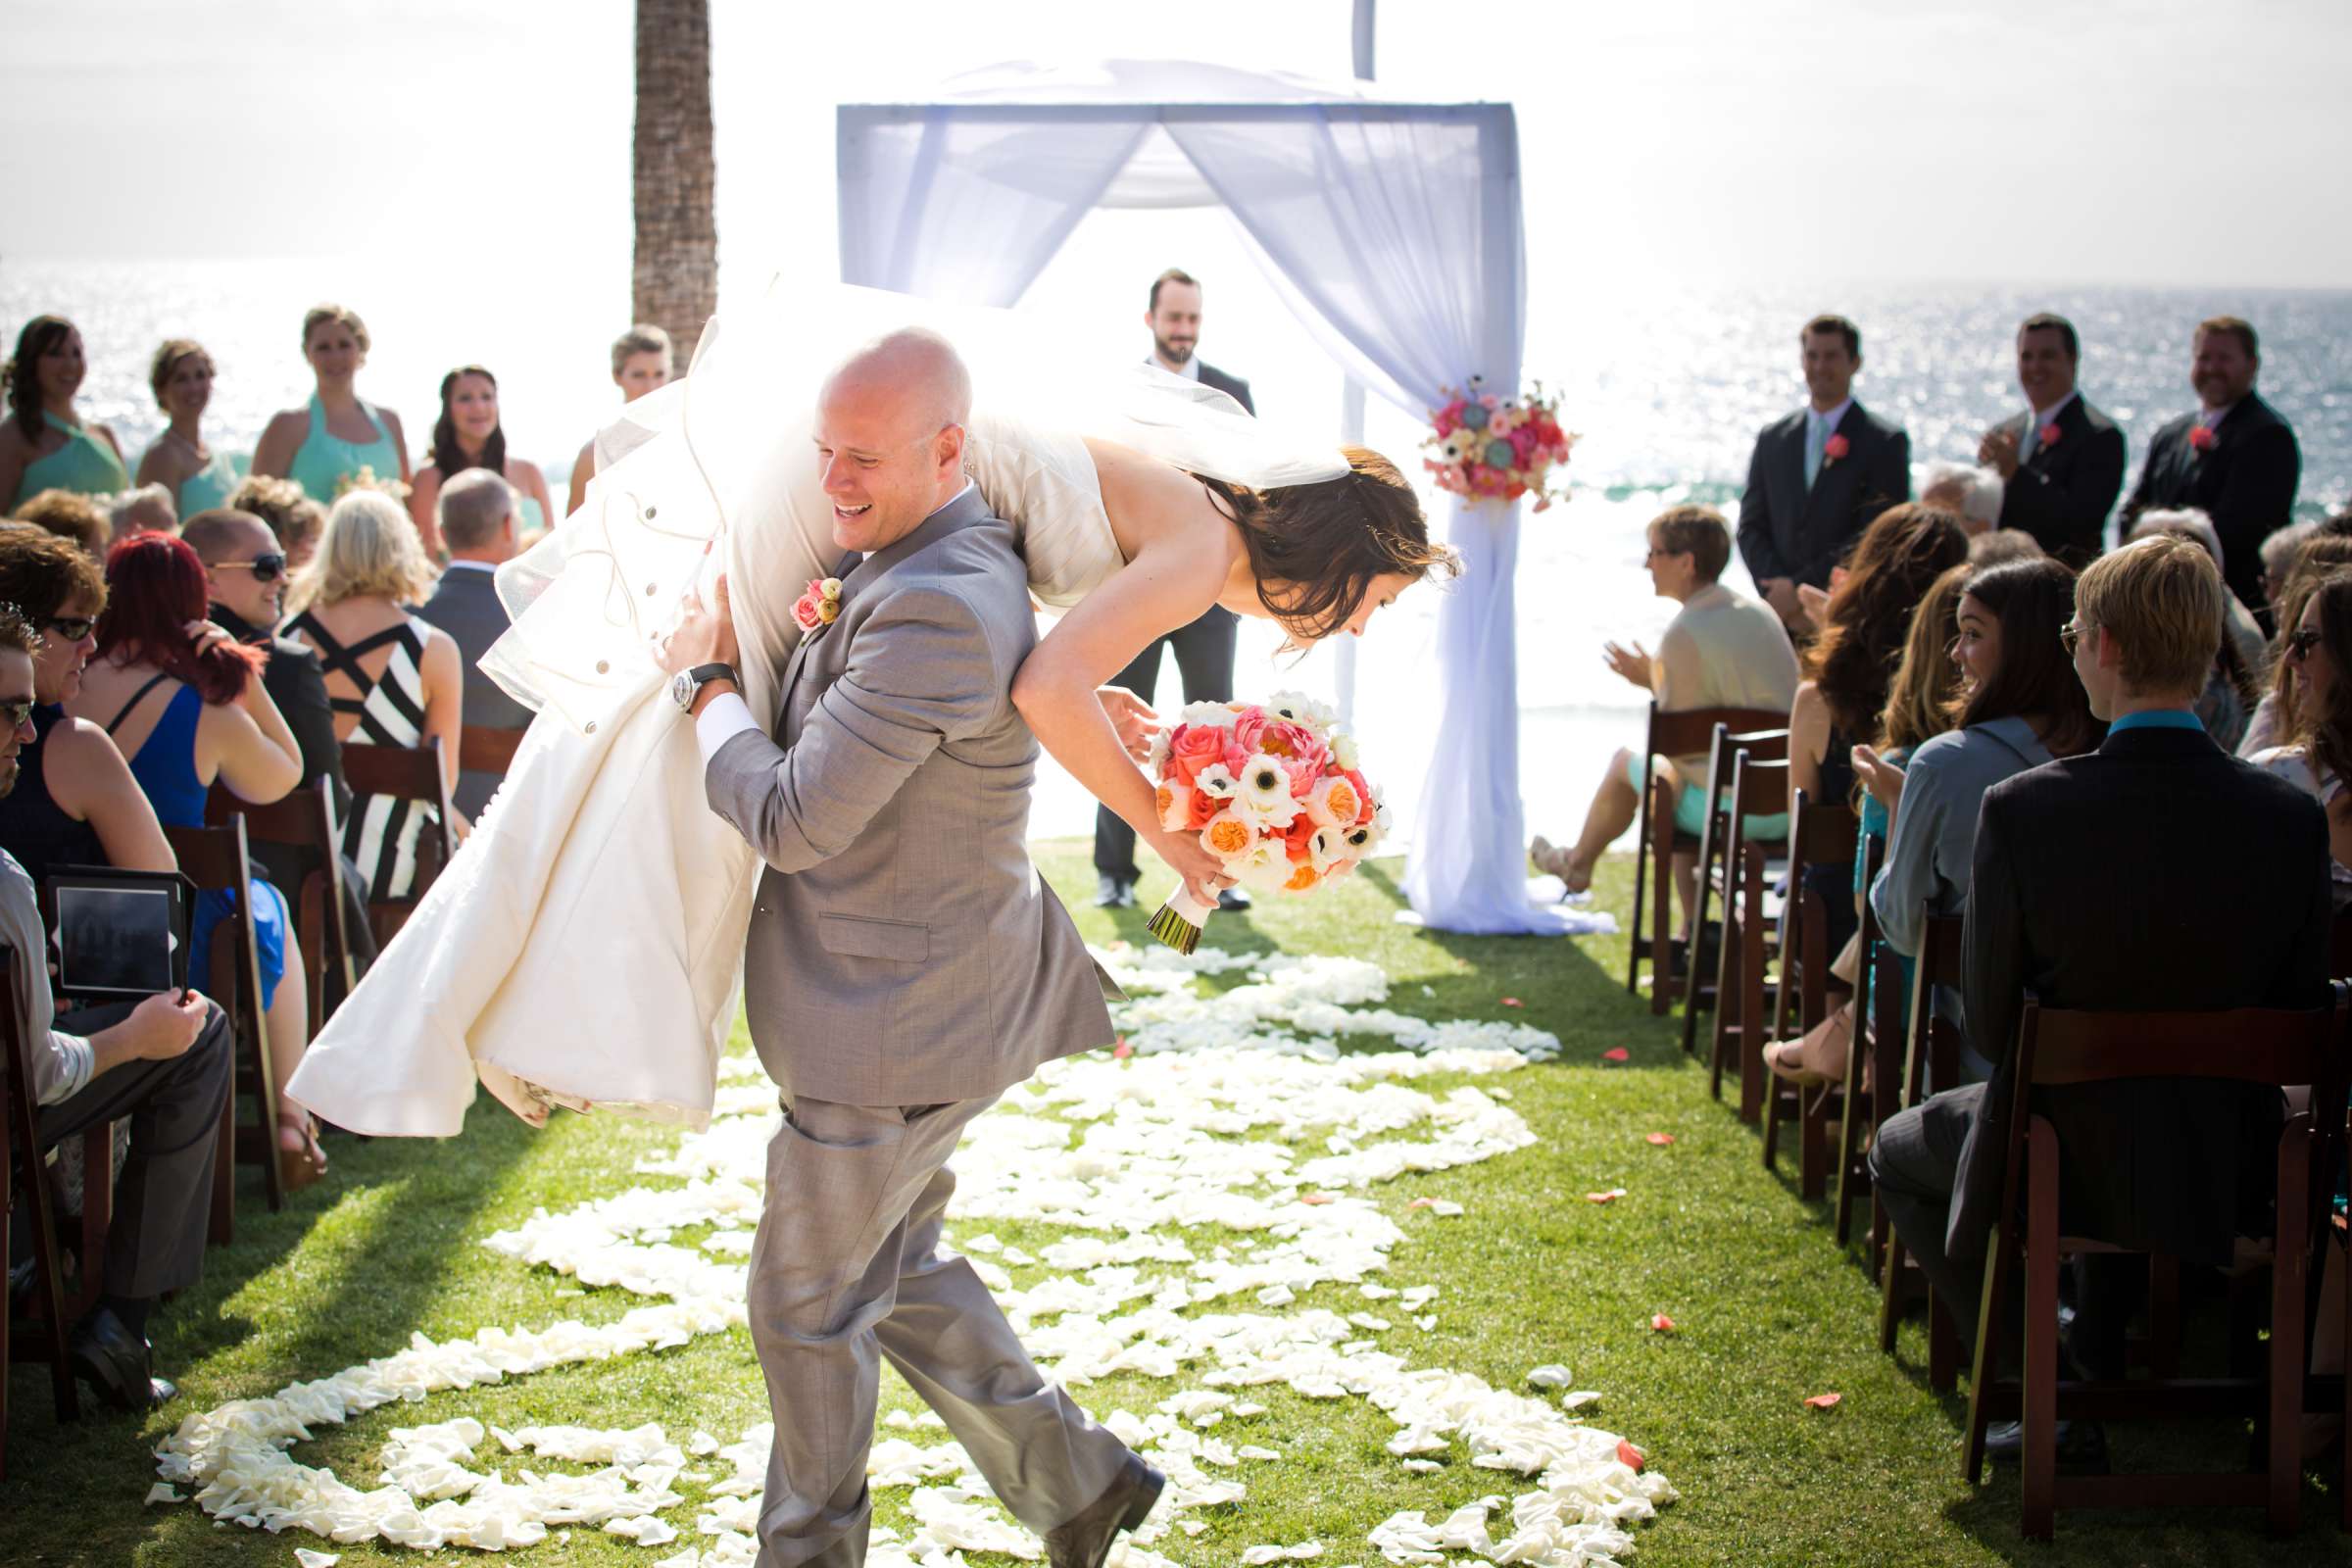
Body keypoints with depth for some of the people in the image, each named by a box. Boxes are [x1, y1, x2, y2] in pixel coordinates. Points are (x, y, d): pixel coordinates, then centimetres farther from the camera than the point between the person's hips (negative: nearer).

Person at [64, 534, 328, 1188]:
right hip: (170, 946, -3)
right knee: (269, 908, 32)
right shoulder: (208, 716, -18)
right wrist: (245, 678, -6)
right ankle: (290, 1121, 34)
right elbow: (283, 776, 2)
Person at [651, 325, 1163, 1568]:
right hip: (924, 1001, 10)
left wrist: (709, 683, -12)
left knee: (807, 1304, 9)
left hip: (897, 1024, -10)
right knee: (898, 1272, 24)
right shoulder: (939, 568, 5)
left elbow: (791, 818, -26)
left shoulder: (936, 610, -29)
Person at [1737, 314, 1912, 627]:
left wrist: (1799, 588, -10)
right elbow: (1750, 528, 11)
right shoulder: (1772, 439, 15)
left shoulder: (1885, 443, 1)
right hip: (1781, 619, 3)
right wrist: (1779, 594, -5)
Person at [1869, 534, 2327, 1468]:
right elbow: (2302, 1022, -4)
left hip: (2070, 1162, -4)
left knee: (1899, 1153, 28)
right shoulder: (2291, 820, -14)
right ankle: (2099, 1372, 47)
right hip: (2232, 1174, 4)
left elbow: (1991, 1026, -14)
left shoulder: (2022, 810, -22)